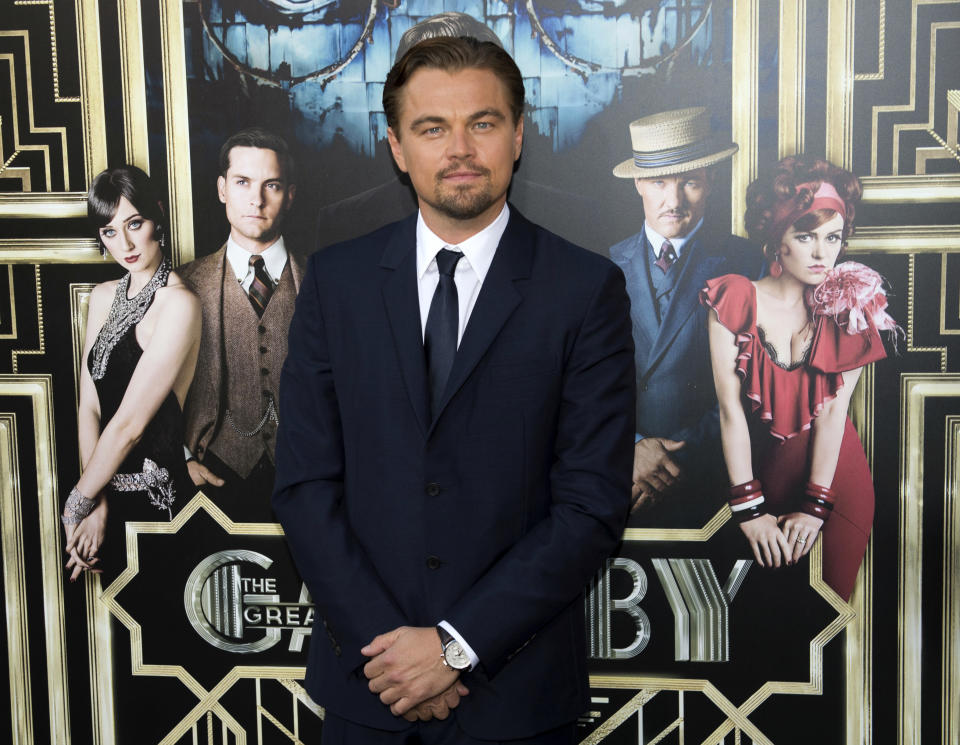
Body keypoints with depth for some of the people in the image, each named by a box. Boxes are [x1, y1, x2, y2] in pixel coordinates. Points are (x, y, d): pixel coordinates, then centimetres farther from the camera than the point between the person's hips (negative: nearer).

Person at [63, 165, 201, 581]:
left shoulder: (179, 304, -17)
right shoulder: (103, 297, 8)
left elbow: (130, 423, -17)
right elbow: (89, 407, 2)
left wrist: (77, 504, -9)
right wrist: (97, 504, -8)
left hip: (155, 496, -7)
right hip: (107, 489, 7)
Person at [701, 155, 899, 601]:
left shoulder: (848, 307, -1)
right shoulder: (736, 300, -7)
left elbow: (833, 410, -9)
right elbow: (730, 405, -12)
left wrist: (815, 506, -16)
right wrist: (748, 509, -17)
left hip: (833, 472, 1)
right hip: (763, 469, -1)